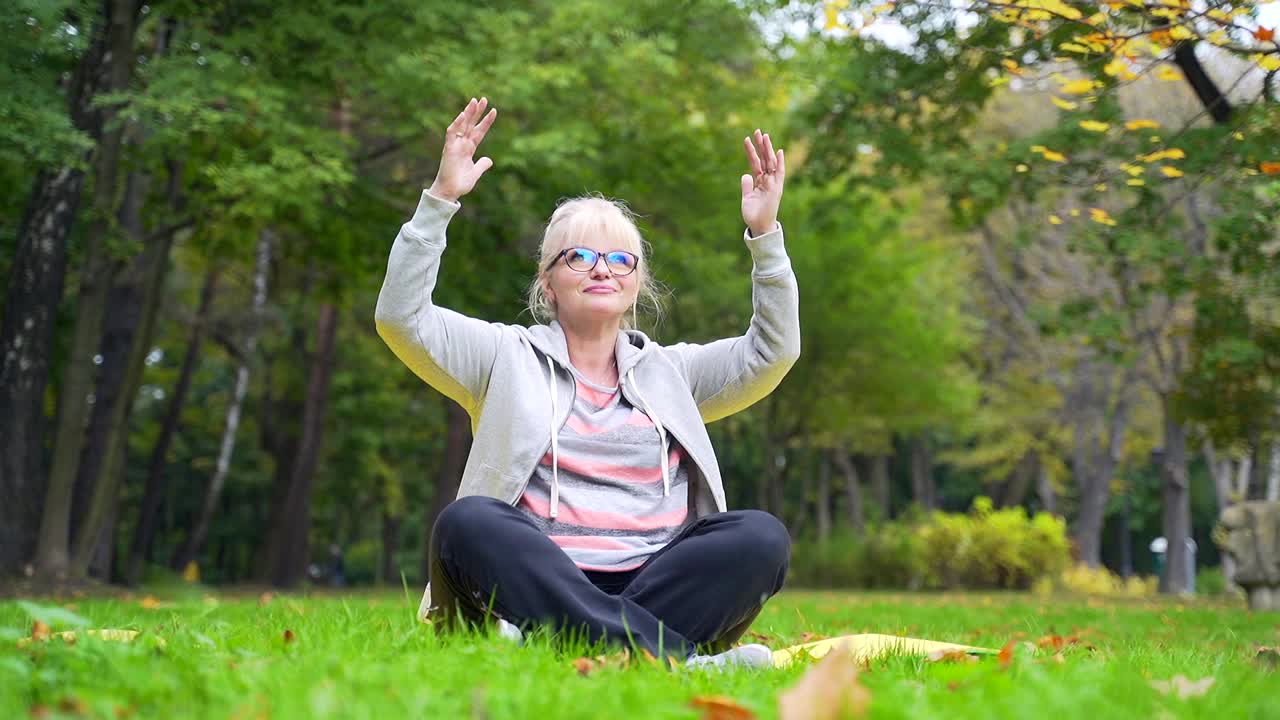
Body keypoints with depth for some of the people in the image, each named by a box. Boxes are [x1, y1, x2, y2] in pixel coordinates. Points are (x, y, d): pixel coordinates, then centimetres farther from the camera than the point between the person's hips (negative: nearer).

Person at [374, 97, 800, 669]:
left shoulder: (669, 371, 23)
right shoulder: (507, 357, 16)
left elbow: (773, 350, 12)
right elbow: (401, 318, 3)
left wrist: (765, 235, 2)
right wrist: (441, 199, -4)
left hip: (655, 584, 2)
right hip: (540, 581, -2)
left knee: (760, 535, -25)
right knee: (468, 521, -33)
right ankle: (673, 658, -45)